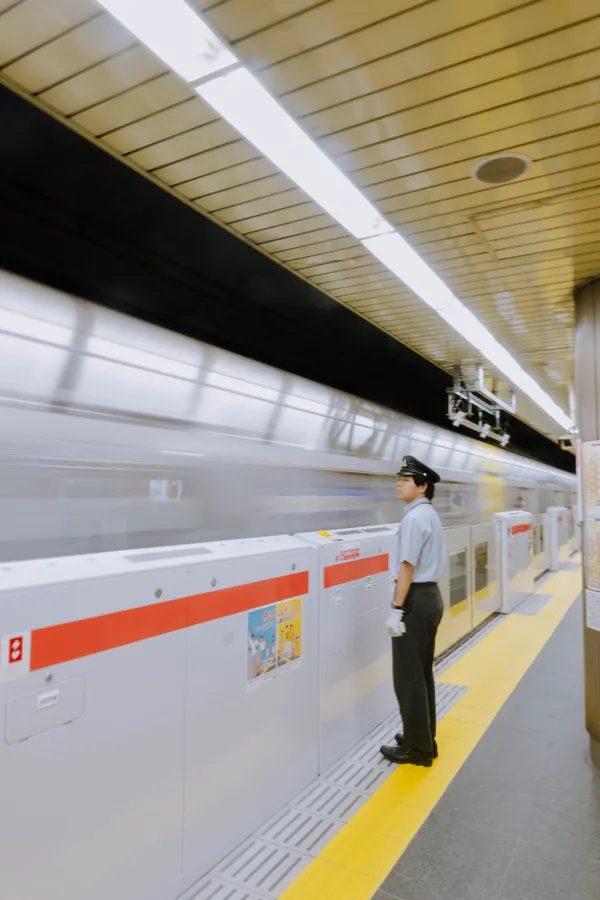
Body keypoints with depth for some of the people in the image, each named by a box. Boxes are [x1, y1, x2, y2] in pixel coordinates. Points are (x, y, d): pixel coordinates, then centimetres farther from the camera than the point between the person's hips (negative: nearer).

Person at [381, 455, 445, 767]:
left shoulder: (414, 517, -17)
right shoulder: (430, 514, 13)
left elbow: (407, 566, -22)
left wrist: (396, 609, -21)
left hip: (416, 598, -10)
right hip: (431, 595, 10)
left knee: (408, 675, 0)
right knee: (422, 672, 17)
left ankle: (417, 747, 11)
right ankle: (424, 738, 28)